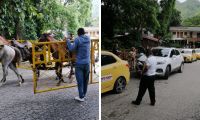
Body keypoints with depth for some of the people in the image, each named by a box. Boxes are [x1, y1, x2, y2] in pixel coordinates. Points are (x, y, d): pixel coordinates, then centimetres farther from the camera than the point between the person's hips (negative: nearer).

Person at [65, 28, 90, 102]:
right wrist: (72, 39, 24)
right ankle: (84, 94, 26)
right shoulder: (88, 39, 3)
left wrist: (68, 40, 1)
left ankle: (81, 97, 7)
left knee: (80, 80, 2)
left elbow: (72, 49, -11)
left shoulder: (77, 39, -13)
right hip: (87, 63, 5)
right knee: (85, 80, 15)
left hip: (79, 63, -5)